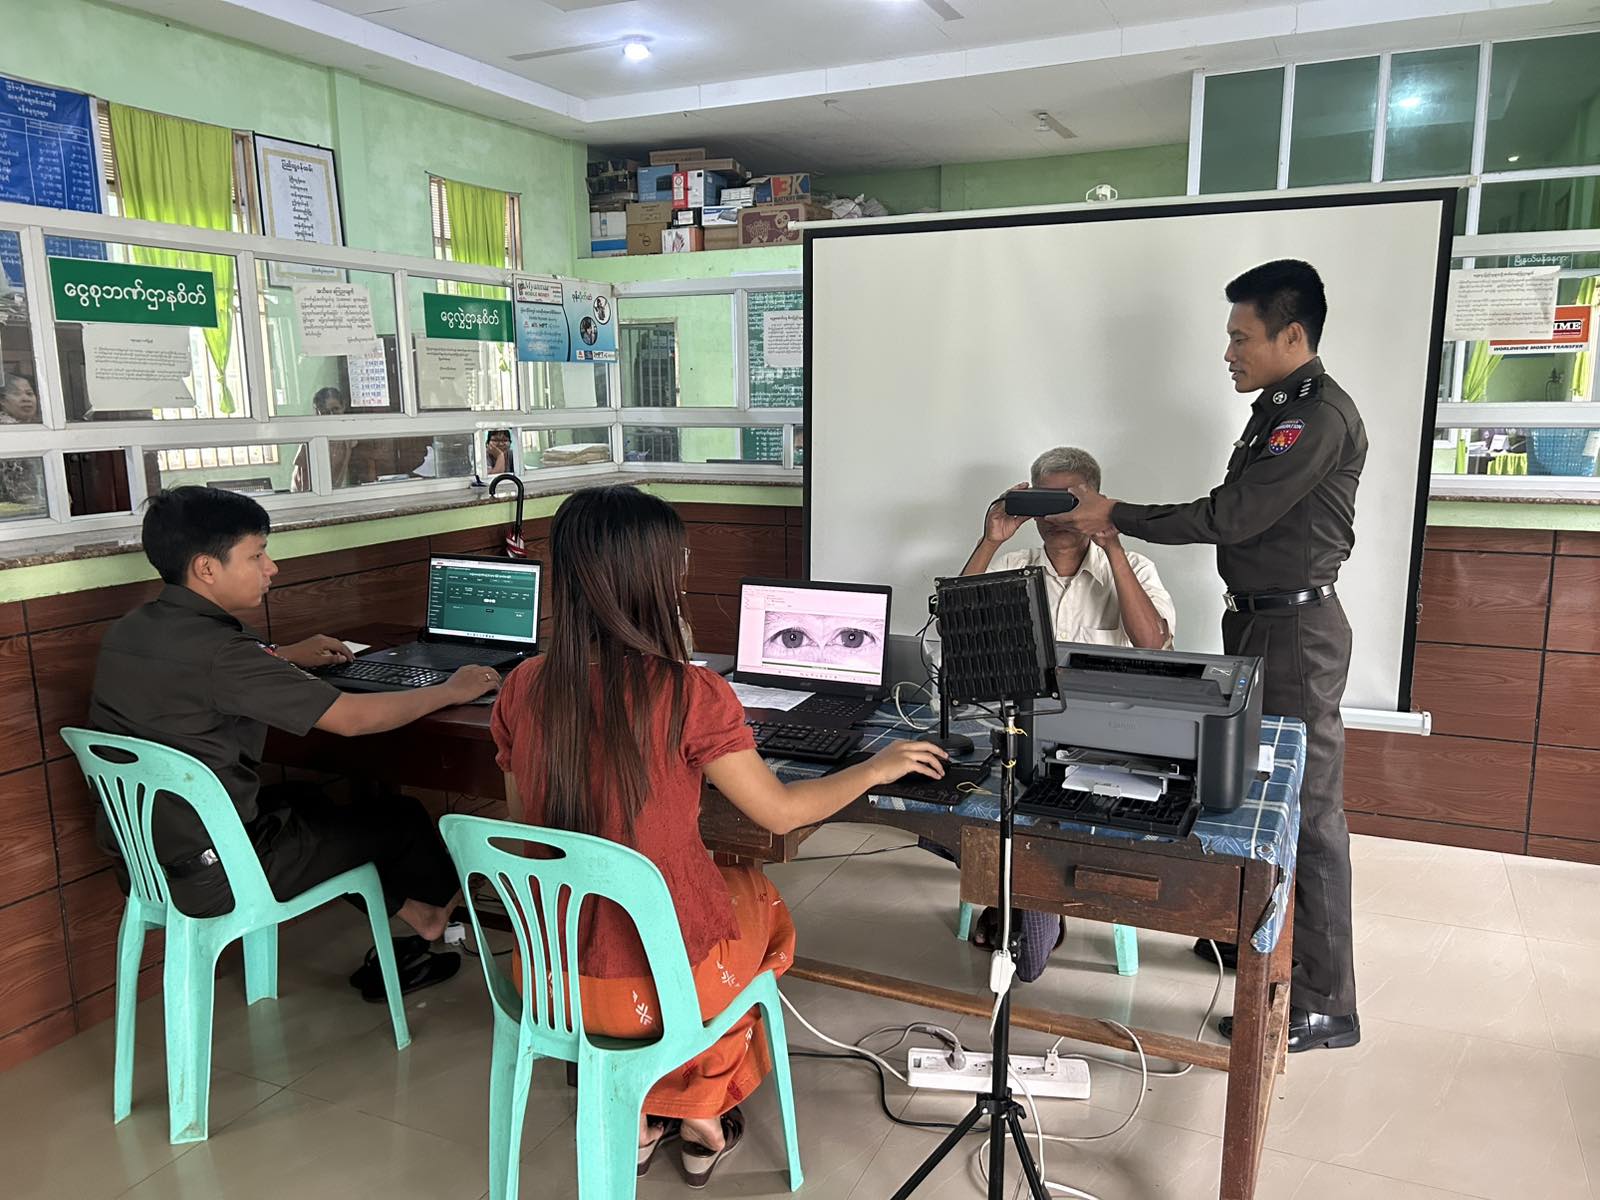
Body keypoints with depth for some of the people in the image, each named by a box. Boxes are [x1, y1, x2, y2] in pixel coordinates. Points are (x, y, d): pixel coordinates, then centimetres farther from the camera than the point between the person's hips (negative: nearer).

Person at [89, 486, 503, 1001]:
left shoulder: (129, 631, 1)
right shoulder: (216, 651, -26)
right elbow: (352, 718, -24)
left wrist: (287, 656, 25)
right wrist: (451, 690, -10)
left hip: (141, 858, 9)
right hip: (211, 875, -9)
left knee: (311, 797, 28)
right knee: (402, 817, 6)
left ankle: (405, 914, 30)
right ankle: (437, 914, 35)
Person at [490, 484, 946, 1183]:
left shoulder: (523, 689, -9)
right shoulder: (688, 693, -23)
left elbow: (525, 819, 5)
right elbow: (780, 812, -10)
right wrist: (877, 768, 6)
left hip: (546, 975, 4)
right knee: (758, 897, 29)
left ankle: (641, 1115, 36)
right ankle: (702, 1114, 43)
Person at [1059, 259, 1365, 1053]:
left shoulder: (1320, 416, -18)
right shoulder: (1275, 409, 14)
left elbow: (1231, 516, -21)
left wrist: (1119, 517, -14)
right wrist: (1120, 519, 10)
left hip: (1295, 630, -10)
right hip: (1255, 621, 10)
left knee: (1306, 811, -4)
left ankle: (1324, 1004, 6)